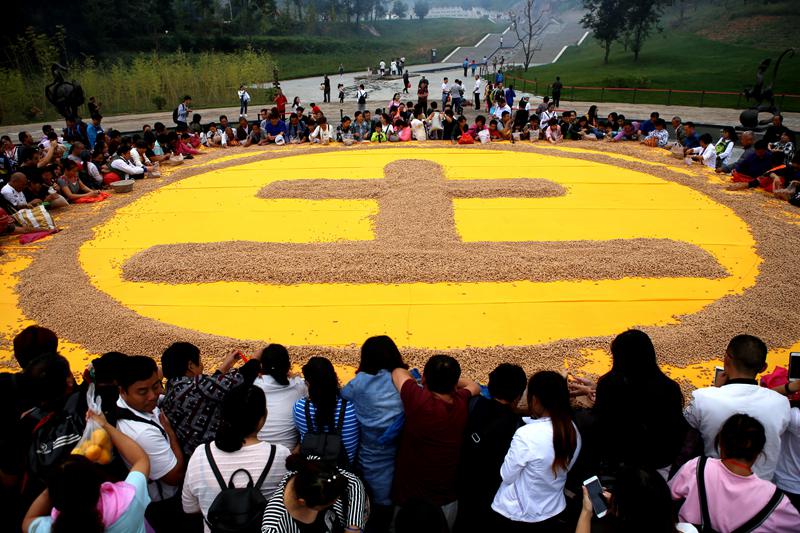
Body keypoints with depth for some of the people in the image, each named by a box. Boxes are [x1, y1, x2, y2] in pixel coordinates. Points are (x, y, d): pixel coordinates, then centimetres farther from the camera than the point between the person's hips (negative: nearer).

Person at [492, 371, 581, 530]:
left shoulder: (527, 434, -30)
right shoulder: (573, 431, -10)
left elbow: (507, 475, -17)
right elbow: (560, 467, 5)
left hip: (516, 516, -5)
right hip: (553, 512, 5)